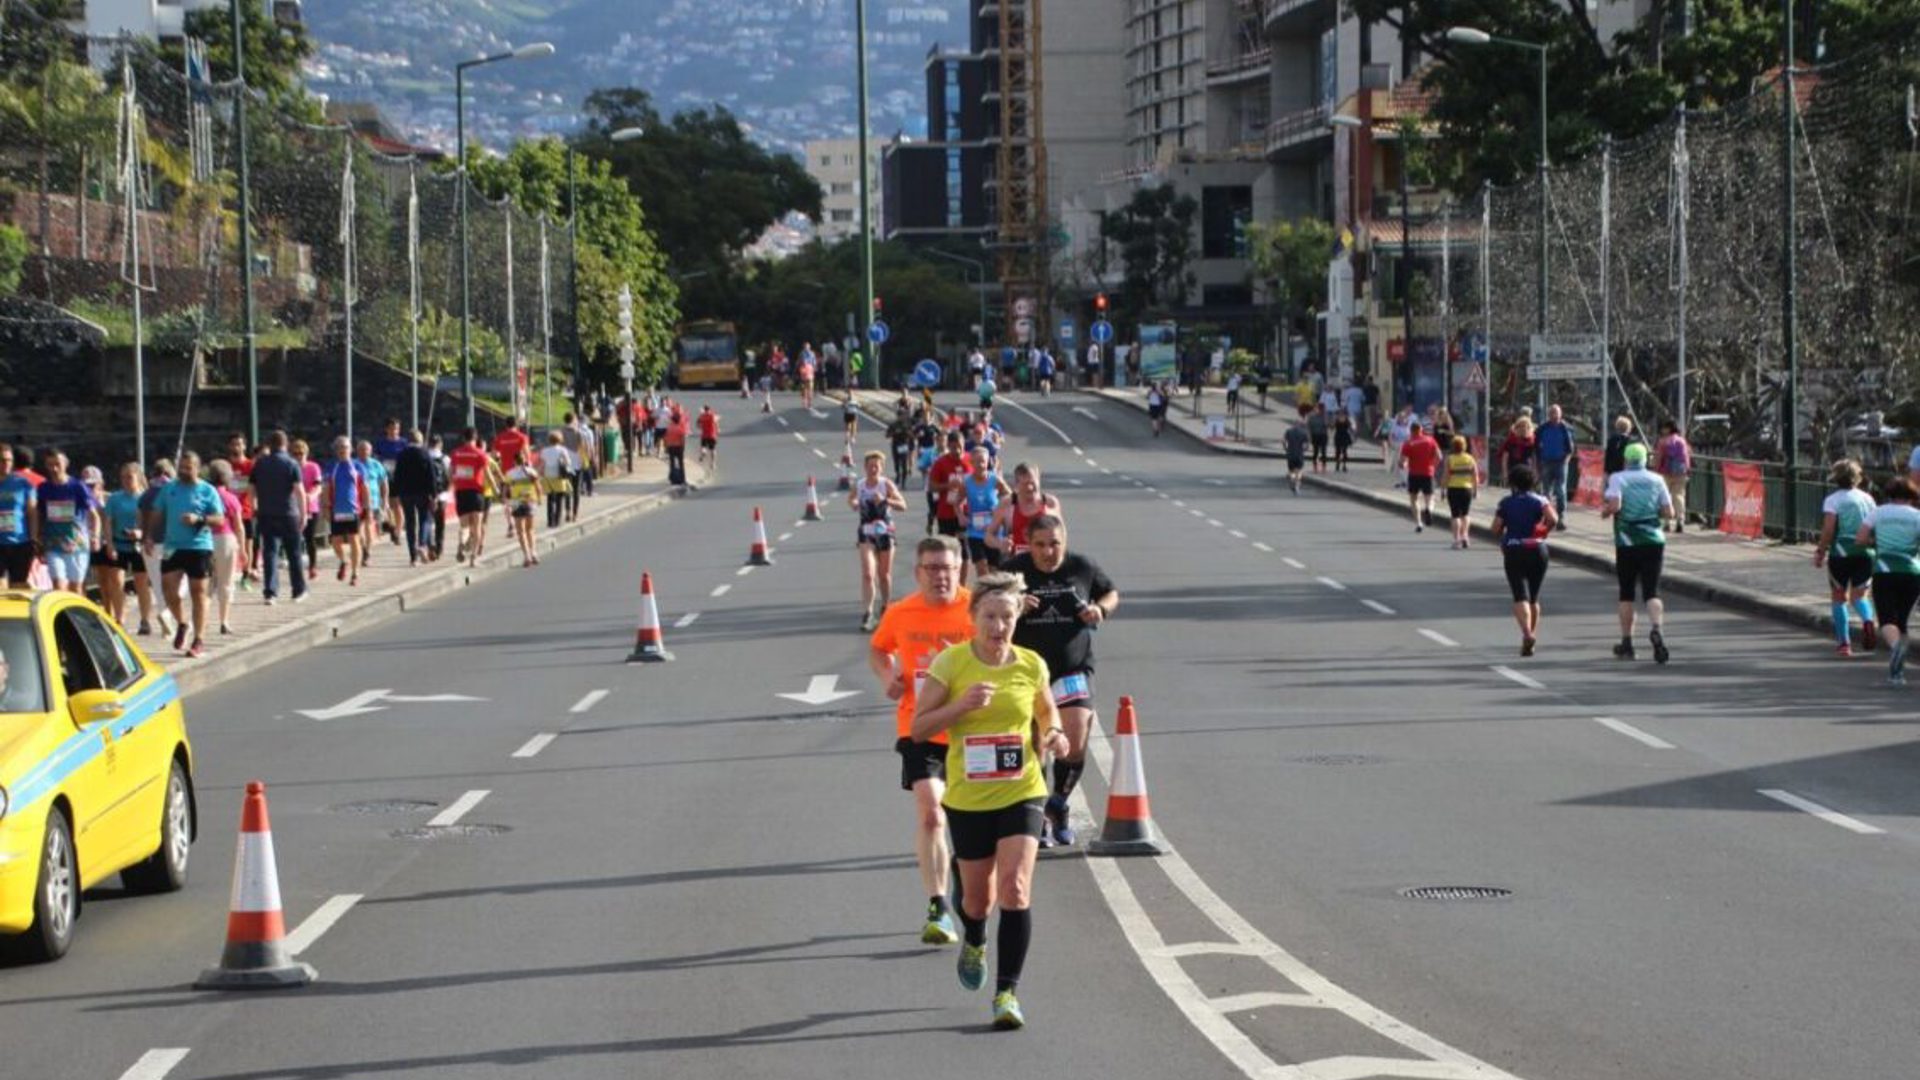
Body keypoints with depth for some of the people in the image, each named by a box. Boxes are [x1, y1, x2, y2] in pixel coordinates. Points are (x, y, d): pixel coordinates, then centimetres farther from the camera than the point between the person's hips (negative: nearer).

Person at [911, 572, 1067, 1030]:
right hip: (968, 798, 0)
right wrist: (962, 705, -21)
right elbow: (919, 726, -6)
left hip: (1021, 793, 0)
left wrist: (1052, 734, -4)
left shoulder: (1031, 665, -1)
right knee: (978, 897, 12)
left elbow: (1047, 712, 18)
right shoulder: (951, 662, -7)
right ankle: (974, 942, 49)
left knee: (1015, 889, -16)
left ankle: (1008, 990, -10)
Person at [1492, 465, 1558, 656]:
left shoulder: (1506, 503, 1)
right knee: (1534, 598, 17)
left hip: (1513, 552, -2)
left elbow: (1496, 529, -4)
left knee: (1520, 597, -9)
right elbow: (1552, 518, -17)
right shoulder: (1538, 501, 0)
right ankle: (1532, 633, 22)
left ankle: (1527, 633, -31)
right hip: (1537, 550, 2)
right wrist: (1544, 530, 2)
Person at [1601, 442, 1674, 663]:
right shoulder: (1656, 480, 7)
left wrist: (1604, 511, 3)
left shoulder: (1618, 479, -2)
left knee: (1626, 593, 12)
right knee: (1651, 591, 0)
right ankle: (1656, 630, -27)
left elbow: (1614, 505, -18)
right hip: (1654, 541, 2)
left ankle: (1626, 642, 15)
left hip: (1627, 543, -1)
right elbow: (1668, 512, 3)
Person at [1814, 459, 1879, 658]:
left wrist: (1820, 551, -6)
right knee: (1859, 596, 13)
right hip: (1865, 553, 3)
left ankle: (1844, 643, 7)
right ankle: (1867, 620, -20)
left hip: (1840, 553, -3)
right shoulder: (1867, 498, 7)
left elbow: (1828, 530, -13)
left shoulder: (1833, 499, -4)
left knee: (1839, 598, 11)